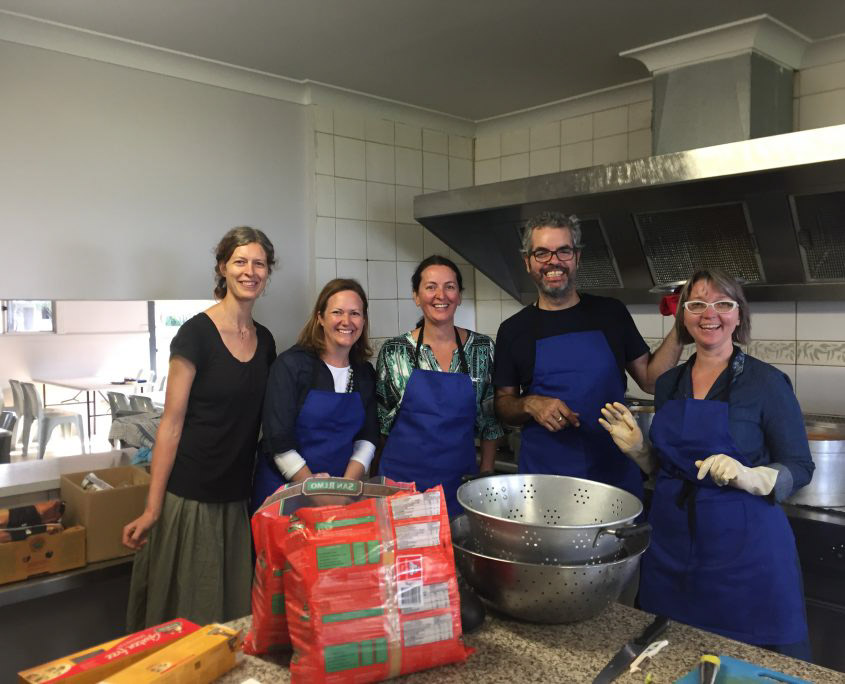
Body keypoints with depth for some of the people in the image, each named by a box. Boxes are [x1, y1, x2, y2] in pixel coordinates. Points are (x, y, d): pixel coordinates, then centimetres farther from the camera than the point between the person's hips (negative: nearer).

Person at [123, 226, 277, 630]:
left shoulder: (265, 340, 7)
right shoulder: (197, 333, -11)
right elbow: (171, 423, -11)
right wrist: (152, 508, -13)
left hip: (238, 498, 6)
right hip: (189, 499, -5)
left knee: (234, 615, 15)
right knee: (182, 615, 6)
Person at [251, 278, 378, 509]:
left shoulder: (365, 373, 4)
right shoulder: (292, 364, -10)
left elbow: (368, 437, 3)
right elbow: (278, 440, -14)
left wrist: (347, 486, -11)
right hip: (283, 488, -3)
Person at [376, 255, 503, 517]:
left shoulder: (482, 348, 0)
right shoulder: (394, 351, -3)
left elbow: (490, 420, 6)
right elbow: (380, 417, 6)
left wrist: (487, 473, 5)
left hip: (460, 478, 1)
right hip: (403, 475, -1)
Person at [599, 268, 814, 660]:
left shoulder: (767, 383, -9)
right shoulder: (669, 383, 7)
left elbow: (799, 469, -7)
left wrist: (746, 476, -25)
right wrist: (637, 450, -4)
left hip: (744, 545, -4)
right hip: (671, 543, 5)